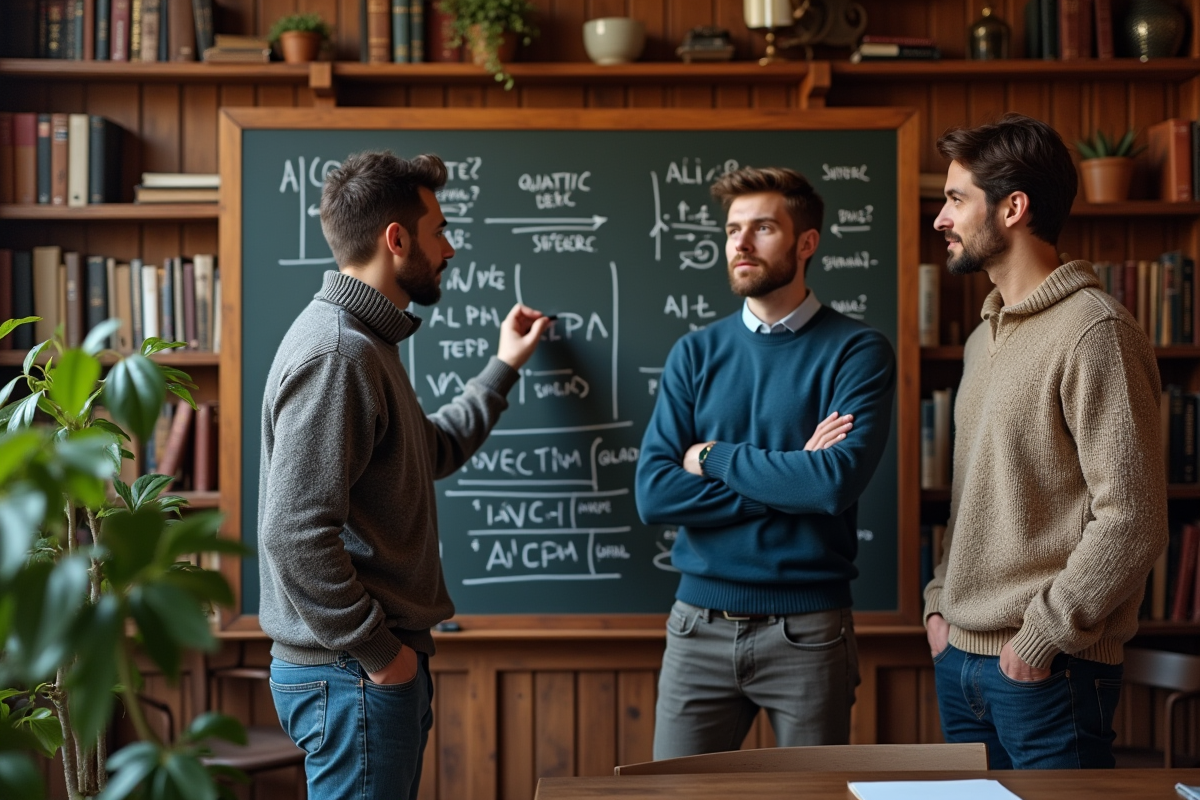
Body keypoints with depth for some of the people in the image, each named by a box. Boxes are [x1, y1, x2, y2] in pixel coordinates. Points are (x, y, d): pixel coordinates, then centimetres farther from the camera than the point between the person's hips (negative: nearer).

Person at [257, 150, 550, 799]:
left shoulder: (364, 341, 14)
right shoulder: (334, 353, -19)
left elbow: (433, 452, 30)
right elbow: (295, 537, -26)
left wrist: (503, 368, 34)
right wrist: (376, 652, -18)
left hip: (379, 666, 10)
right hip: (354, 675, -10)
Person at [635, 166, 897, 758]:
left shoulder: (857, 352, -4)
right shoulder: (696, 353, 5)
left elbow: (839, 481, -20)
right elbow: (653, 494, -7)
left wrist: (713, 457, -9)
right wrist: (790, 477, -13)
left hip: (808, 633, -2)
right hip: (700, 625, 3)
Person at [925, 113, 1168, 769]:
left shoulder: (1095, 333, -14)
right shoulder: (984, 339, 14)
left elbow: (1132, 520, -18)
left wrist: (1041, 637, -16)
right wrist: (941, 601, 10)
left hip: (1047, 669, -8)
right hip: (959, 661, 8)